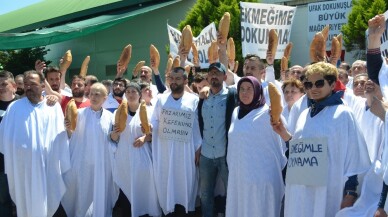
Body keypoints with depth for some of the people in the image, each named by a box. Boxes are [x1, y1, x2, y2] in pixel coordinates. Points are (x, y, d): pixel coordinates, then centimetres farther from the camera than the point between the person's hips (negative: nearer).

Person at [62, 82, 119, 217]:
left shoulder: (109, 116, 1)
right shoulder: (80, 113, -3)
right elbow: (72, 137, 1)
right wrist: (68, 129, -18)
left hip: (101, 162, 1)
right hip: (82, 161, -1)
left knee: (100, 190, 9)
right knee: (82, 191, 7)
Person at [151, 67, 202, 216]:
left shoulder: (194, 100, -2)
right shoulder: (161, 99, 6)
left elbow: (197, 126, -2)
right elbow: (154, 123, 7)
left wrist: (198, 149, -3)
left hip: (185, 150, -2)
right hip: (164, 149, 2)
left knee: (184, 181, 6)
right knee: (165, 181, 8)